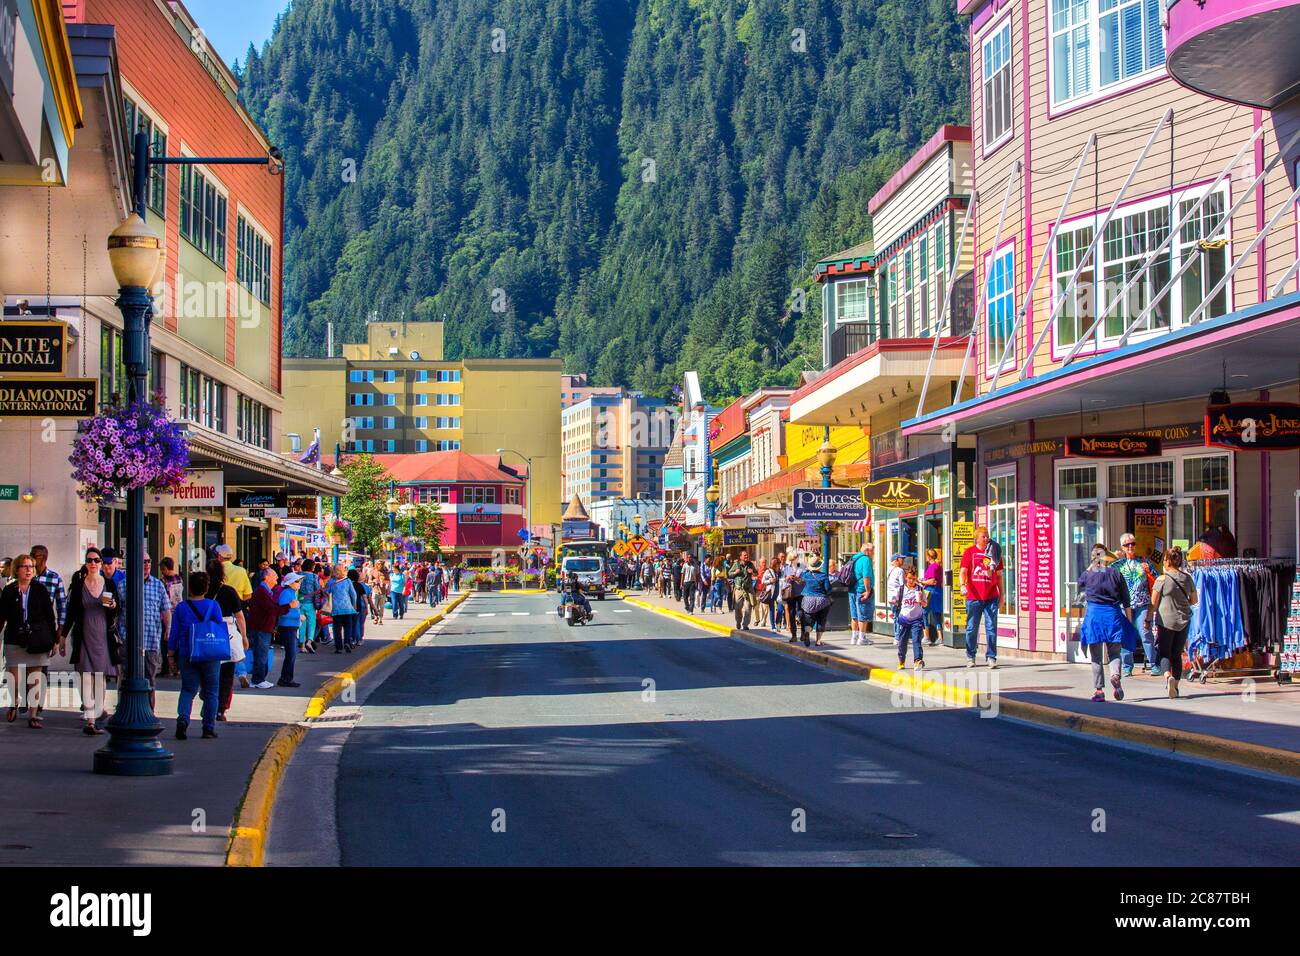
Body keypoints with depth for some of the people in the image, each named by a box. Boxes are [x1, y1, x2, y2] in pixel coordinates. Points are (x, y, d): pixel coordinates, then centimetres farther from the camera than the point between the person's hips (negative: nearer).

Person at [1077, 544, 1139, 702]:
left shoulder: (1086, 575, 2)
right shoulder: (1116, 574, 2)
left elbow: (1081, 592, 24)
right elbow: (1126, 601, 3)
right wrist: (1130, 622, 10)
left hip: (1093, 614, 0)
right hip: (1113, 614, 0)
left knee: (1096, 656, 6)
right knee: (1115, 652, 8)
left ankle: (1099, 690, 1)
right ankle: (1115, 675, -22)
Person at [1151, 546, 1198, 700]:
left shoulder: (1162, 579, -12)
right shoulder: (1188, 578, 1)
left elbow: (1153, 603, -8)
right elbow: (1194, 600, 11)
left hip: (1165, 620, -4)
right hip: (1183, 621, 4)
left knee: (1164, 653, 3)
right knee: (1177, 654, 15)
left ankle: (1168, 676, -24)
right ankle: (1175, 687, 17)